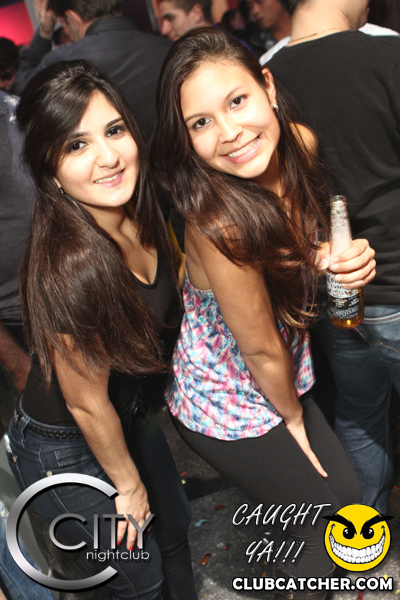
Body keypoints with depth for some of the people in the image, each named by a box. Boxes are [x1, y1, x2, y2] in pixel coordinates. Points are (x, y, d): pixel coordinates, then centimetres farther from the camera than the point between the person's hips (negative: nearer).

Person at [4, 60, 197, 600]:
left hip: (129, 413, 7)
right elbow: (87, 402, -24)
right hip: (63, 449, -6)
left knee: (174, 531, 28)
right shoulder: (68, 266, -38)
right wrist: (128, 485, -9)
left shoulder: (143, 214, -16)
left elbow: (169, 296, 5)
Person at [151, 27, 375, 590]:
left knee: (344, 490, 26)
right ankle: (294, 576, 48)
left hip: (283, 380, 7)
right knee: (331, 515, 15)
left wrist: (343, 257, -18)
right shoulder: (218, 224, -37)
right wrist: (292, 417, -4)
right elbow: (263, 351, -23)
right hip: (229, 409, -6)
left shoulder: (300, 143, -15)